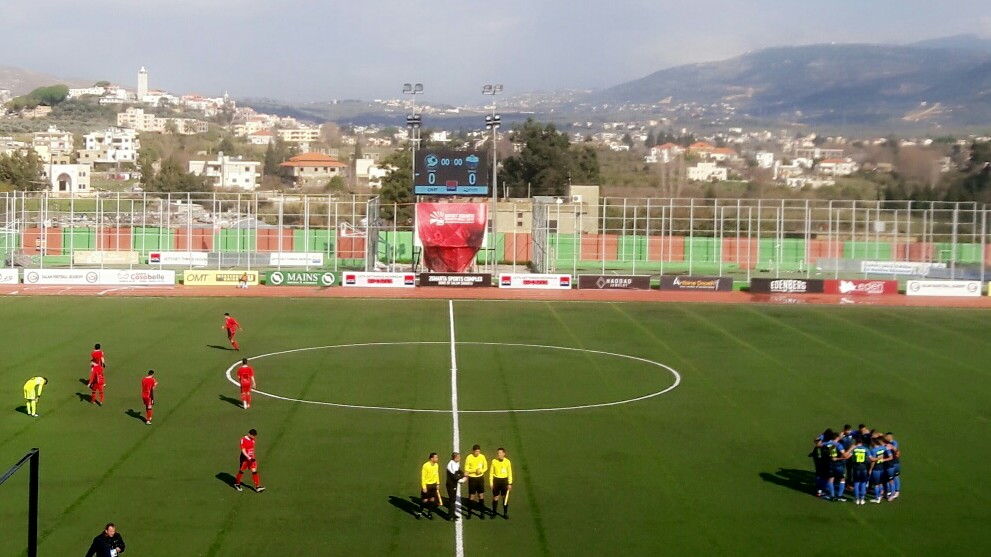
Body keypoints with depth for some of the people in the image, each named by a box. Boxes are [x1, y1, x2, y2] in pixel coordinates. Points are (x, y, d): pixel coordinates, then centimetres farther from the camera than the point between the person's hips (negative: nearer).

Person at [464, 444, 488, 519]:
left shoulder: (482, 457, -3)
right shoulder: (469, 458, -12)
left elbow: (485, 467, 6)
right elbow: (466, 469, -10)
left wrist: (481, 471, -14)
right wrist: (475, 470, -24)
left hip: (480, 478, 2)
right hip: (472, 478, -2)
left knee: (481, 495, 5)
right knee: (471, 496, 2)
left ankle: (482, 512, 13)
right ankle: (469, 512, 13)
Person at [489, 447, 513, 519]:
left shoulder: (507, 461, -5)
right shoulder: (494, 461, -4)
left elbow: (510, 473, 1)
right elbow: (491, 472, 2)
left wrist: (510, 483, -2)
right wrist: (491, 482, -2)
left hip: (504, 480, 0)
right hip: (496, 480, 0)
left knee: (505, 497, 4)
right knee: (495, 497, 5)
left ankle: (505, 513, 14)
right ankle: (494, 512, 17)